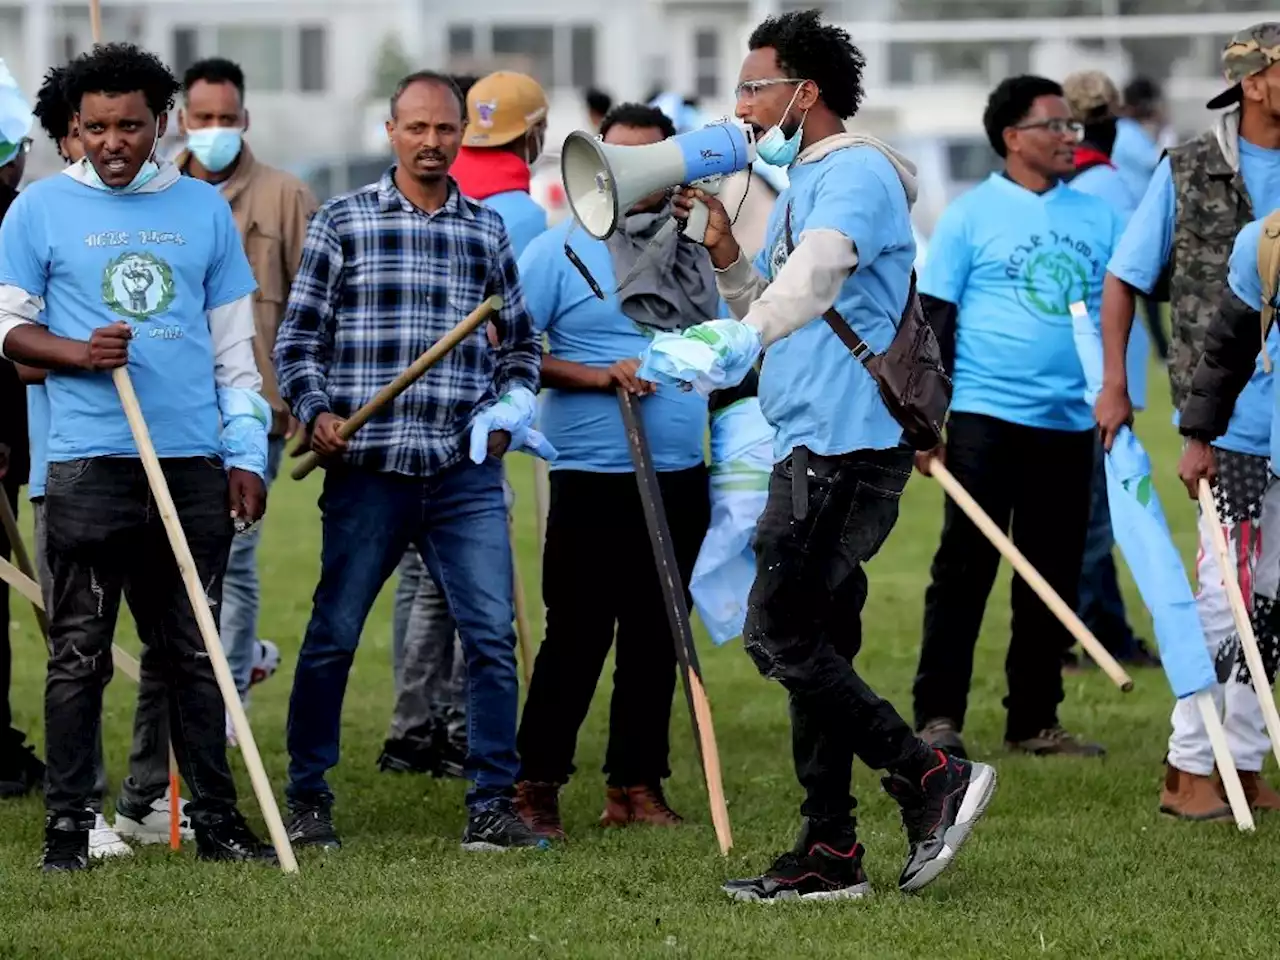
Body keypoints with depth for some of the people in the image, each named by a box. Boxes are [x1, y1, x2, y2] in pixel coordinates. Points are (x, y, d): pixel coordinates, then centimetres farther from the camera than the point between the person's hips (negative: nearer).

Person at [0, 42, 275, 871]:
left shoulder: (204, 210, 11)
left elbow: (234, 345, 13)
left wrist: (246, 453, 6)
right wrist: (79, 352, -14)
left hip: (194, 463, 2)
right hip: (88, 463, -2)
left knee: (195, 650, 7)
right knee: (80, 654, 0)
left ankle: (216, 816, 13)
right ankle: (68, 825, 4)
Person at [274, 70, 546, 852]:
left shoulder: (487, 230, 12)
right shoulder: (344, 221, 4)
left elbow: (521, 341, 20)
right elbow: (299, 338, 4)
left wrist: (510, 408, 3)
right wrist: (316, 412, -11)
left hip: (466, 473, 2)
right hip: (367, 467, -2)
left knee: (493, 634, -5)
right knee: (332, 636, 4)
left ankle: (493, 804, 2)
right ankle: (308, 799, 17)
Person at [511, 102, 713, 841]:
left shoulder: (693, 259, 14)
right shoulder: (560, 250, -3)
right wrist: (599, 377, -17)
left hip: (680, 481, 6)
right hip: (594, 480, -5)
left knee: (656, 639, 8)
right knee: (576, 638, -6)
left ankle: (637, 785, 15)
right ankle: (537, 786, 2)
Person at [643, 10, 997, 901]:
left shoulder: (855, 174, -12)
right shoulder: (803, 184, 21)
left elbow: (815, 276, -32)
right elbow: (769, 309, 24)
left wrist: (734, 341, -46)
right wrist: (724, 250, 7)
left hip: (845, 448, -11)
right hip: (816, 449, 11)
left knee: (781, 636, -12)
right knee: (813, 645, 10)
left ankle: (933, 778, -9)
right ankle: (830, 855, 12)